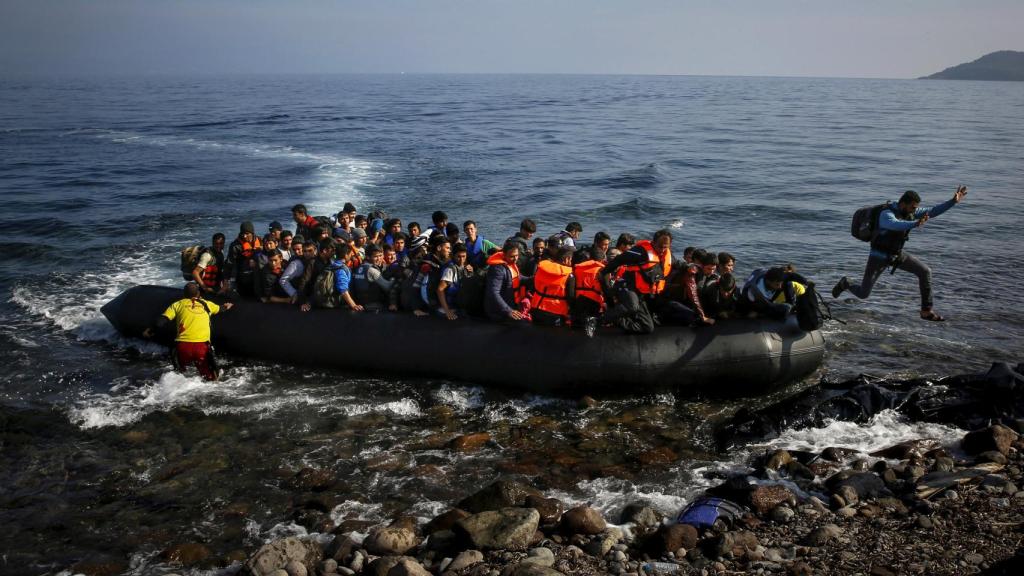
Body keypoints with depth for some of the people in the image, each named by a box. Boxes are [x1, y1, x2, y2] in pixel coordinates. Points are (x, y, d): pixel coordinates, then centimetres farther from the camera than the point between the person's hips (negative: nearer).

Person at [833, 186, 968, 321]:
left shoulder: (910, 212, -8)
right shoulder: (886, 214, -31)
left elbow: (933, 212, -5)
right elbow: (895, 225, -54)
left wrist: (953, 201, -15)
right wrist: (915, 224, -71)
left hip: (897, 254, 7)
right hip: (879, 256, -7)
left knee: (925, 272, -8)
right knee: (863, 294, -2)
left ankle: (926, 311, 1)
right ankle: (845, 284, 35)